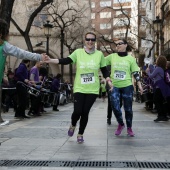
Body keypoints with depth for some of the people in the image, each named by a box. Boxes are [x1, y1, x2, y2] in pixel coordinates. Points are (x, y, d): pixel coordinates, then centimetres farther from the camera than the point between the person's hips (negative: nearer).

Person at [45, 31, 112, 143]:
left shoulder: (99, 54, 2)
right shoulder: (78, 52, -2)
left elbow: (104, 70, 8)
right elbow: (66, 61, -11)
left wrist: (109, 81, -8)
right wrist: (50, 60, -23)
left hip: (93, 90, 1)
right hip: (79, 88, -1)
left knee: (85, 112, 2)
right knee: (77, 111, -7)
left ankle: (80, 134, 23)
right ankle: (73, 125, 29)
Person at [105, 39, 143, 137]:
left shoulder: (130, 58, 1)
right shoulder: (112, 57, 3)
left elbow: (135, 72, 2)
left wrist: (139, 85, -3)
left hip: (127, 86, -1)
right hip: (114, 86, 1)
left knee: (128, 109, 5)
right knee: (115, 107, -5)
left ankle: (129, 128, 23)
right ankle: (121, 124, 21)